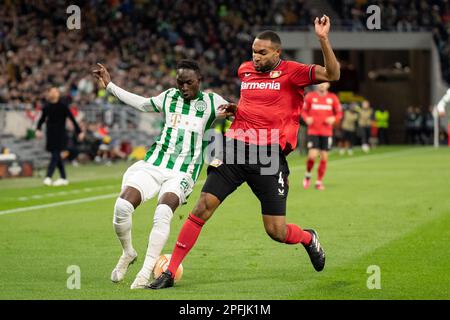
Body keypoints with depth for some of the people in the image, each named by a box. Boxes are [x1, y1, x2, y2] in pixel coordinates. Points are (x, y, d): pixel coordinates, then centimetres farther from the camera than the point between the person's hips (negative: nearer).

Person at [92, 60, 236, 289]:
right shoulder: (169, 97, 12)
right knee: (122, 207, -18)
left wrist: (233, 110, -16)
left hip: (182, 173, -3)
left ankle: (146, 273, -22)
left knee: (162, 214, -29)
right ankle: (128, 253, 10)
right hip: (153, 164, 3)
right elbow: (142, 104, 28)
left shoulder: (211, 102, 4)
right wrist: (109, 85, 28)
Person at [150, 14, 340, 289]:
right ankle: (170, 272, -3)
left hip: (269, 155, -4)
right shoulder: (245, 70, 14)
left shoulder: (290, 72, -3)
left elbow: (332, 74, -16)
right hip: (236, 149, 4)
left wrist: (323, 39, -24)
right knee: (202, 209, -8)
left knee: (276, 232, -4)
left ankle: (309, 238, 33)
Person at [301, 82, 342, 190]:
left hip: (327, 132, 2)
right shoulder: (310, 96, 1)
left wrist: (334, 119, -12)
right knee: (312, 155, -14)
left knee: (324, 157, 1)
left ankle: (319, 181, 15)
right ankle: (308, 175, 14)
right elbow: (303, 111, 8)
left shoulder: (333, 98, 3)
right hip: (313, 131, -2)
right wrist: (307, 118, -12)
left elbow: (339, 113, 9)